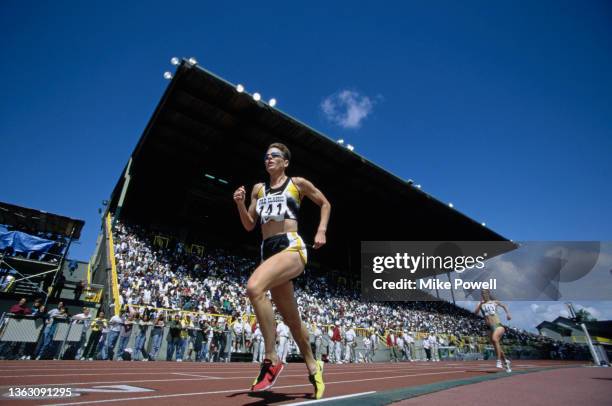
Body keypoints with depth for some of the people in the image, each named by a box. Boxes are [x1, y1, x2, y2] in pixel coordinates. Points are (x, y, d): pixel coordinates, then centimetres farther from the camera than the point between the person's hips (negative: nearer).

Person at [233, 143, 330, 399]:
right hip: (268, 250, 6)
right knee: (291, 318, 13)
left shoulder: (297, 183, 7)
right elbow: (249, 225, 17)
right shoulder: (258, 189, 18)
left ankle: (271, 360, -16)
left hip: (292, 247, -5)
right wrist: (240, 204, 1)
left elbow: (325, 204, 17)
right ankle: (313, 367, 34)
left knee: (254, 287, -32)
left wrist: (322, 230, 3)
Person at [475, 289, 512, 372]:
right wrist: (480, 303, -14)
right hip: (490, 328, 3)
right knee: (497, 347, 10)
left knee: (494, 339, -30)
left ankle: (499, 361, -22)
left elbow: (504, 306, 28)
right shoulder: (481, 304, 8)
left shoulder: (495, 302, 9)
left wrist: (508, 313, 13)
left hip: (498, 325, -3)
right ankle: (506, 361, 35)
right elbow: (476, 312, -8)